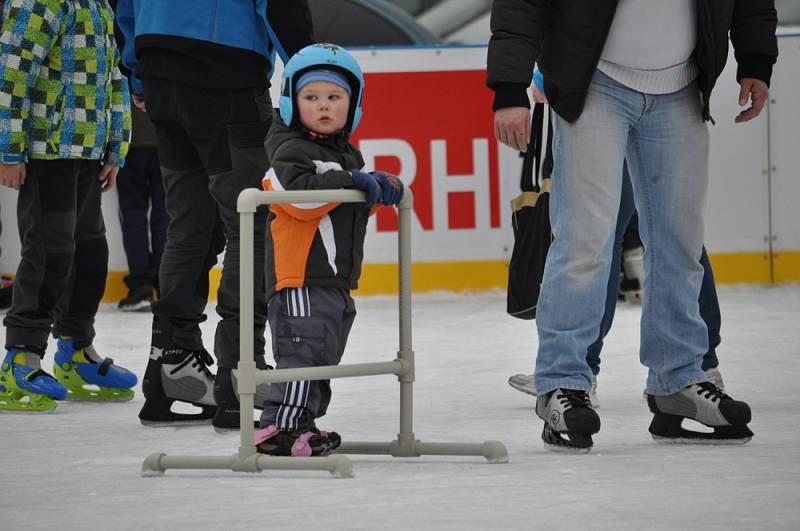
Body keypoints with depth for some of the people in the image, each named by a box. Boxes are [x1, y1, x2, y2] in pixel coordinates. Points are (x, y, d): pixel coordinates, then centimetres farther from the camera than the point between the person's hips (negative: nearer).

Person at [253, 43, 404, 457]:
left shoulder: (345, 155, 20)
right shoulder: (291, 151, -9)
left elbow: (355, 206, 28)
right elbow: (299, 193, -25)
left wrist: (382, 188, 9)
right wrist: (350, 183, -26)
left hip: (336, 279, 10)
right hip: (301, 276, -10)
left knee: (324, 356, 14)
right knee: (304, 348, -16)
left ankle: (301, 423, 21)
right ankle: (279, 427, -18)